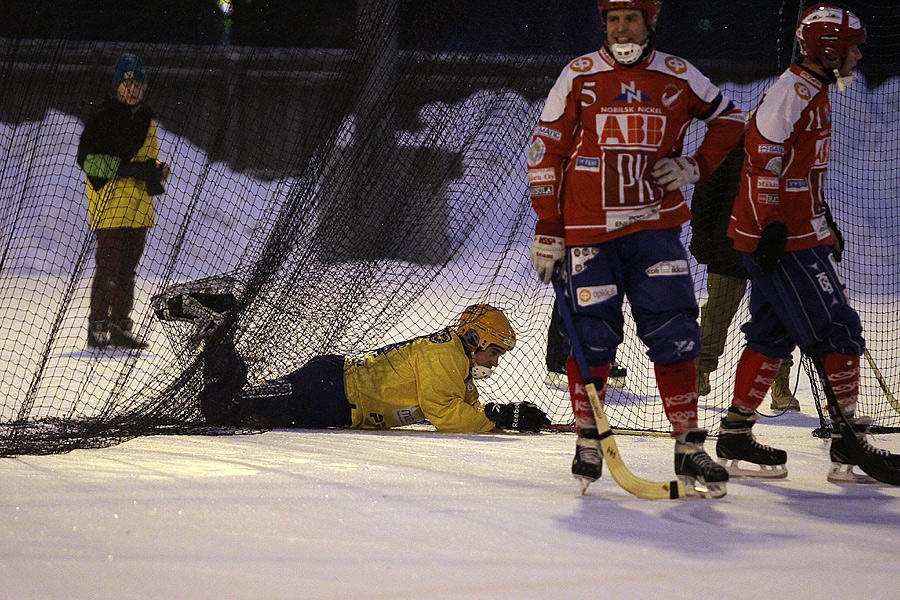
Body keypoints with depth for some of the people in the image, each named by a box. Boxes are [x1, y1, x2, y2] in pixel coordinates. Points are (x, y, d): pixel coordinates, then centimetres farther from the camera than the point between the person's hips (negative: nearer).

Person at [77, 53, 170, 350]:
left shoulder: (146, 119, 17)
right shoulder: (103, 117, -6)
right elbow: (87, 158, -13)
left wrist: (157, 169, 6)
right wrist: (127, 168, -20)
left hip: (139, 206, 7)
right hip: (109, 202, -7)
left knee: (128, 269, 10)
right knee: (108, 267, -10)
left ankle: (120, 326, 16)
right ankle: (97, 327, -5)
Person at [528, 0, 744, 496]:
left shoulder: (677, 77, 4)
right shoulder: (578, 76, -1)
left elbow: (729, 119, 20)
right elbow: (546, 153, 1)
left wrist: (695, 166, 4)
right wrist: (547, 232, -2)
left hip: (654, 227, 1)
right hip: (588, 231, -1)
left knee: (674, 334, -6)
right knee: (591, 337, -1)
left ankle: (689, 447, 0)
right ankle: (588, 442, 16)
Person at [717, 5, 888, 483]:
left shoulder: (814, 92, 17)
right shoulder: (792, 92, -16)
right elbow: (764, 157, -22)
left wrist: (823, 219, 28)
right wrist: (772, 225, -24)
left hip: (798, 232, 10)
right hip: (782, 238, -10)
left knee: (772, 336, 12)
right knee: (837, 331, -8)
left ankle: (735, 437, 16)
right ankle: (850, 450, -6)